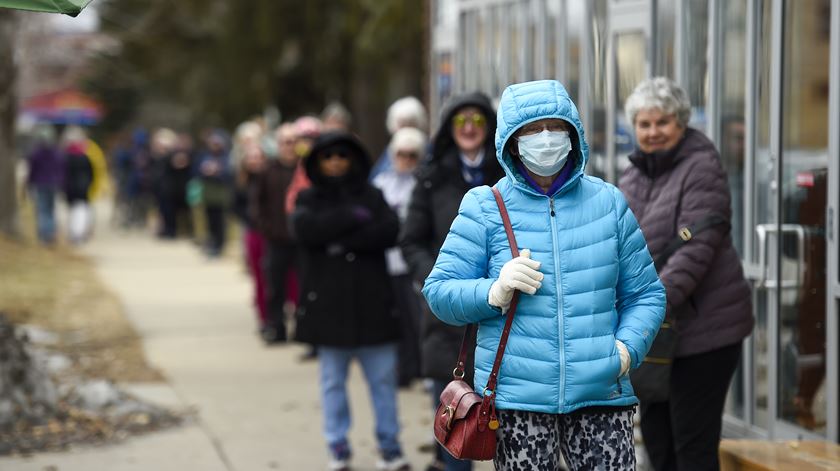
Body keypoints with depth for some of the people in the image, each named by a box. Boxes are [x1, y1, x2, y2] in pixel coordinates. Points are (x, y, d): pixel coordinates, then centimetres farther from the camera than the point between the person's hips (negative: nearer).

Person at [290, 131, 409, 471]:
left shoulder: (371, 197, 9)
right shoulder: (309, 199, 7)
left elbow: (390, 231, -9)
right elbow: (304, 229, -14)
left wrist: (342, 240, -15)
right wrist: (352, 218, -13)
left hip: (371, 303, 0)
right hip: (328, 305, 0)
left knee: (383, 378, 2)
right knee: (333, 381, 6)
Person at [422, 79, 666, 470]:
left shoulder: (608, 202, 9)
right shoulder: (485, 207, 2)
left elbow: (645, 294, 13)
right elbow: (439, 291, 2)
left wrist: (628, 346, -6)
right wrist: (494, 293, -17)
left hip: (601, 394, 2)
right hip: (517, 398, -2)